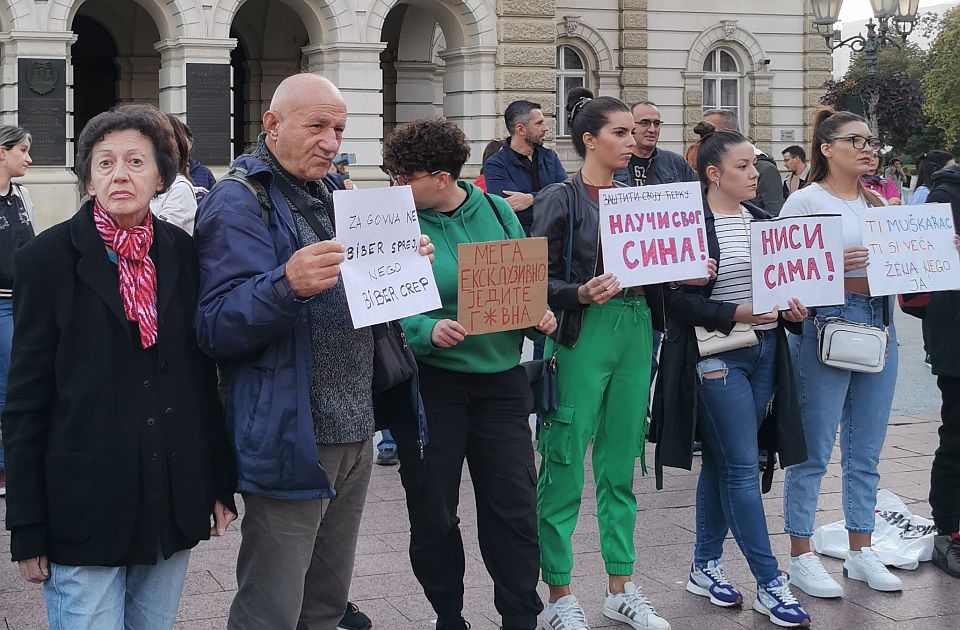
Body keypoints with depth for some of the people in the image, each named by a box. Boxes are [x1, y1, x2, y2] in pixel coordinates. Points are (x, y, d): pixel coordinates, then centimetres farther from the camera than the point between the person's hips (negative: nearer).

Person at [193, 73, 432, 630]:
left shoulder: (332, 196, 16)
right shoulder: (240, 203, -10)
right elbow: (218, 328, -20)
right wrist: (288, 286, -37)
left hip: (354, 433, 8)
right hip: (291, 438, -8)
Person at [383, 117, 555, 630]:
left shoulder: (497, 212, 3)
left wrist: (541, 316, -6)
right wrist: (428, 331, -28)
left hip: (501, 380, 2)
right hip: (430, 383, -2)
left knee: (515, 508, 4)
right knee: (432, 512, 8)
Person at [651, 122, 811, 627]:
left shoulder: (760, 220, 12)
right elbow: (678, 300, -14)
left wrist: (791, 310, 0)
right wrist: (735, 313, -23)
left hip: (764, 353, 7)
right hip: (716, 355, -7)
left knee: (721, 463, 14)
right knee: (742, 468, -5)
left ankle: (705, 566, 24)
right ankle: (770, 584, 1)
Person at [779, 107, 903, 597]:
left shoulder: (879, 203, 16)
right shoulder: (805, 201, -4)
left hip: (878, 324, 6)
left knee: (866, 451, 12)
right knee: (814, 450, -1)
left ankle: (860, 552, 23)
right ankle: (801, 557, 8)